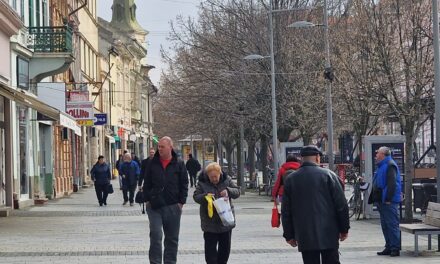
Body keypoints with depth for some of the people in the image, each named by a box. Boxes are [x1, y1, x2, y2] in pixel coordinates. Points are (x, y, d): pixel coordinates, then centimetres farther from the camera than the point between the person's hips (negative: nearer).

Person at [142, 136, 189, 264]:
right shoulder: (152, 164, 5)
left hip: (173, 206, 0)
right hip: (154, 205, 0)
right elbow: (146, 183, 9)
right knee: (155, 235, -8)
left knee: (172, 238, 8)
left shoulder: (179, 164, 2)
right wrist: (147, 199, 1)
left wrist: (181, 202, -3)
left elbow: (184, 185, 3)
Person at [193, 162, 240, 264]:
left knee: (225, 246, 12)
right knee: (210, 247, -3)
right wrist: (205, 196, -24)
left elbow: (237, 192, 0)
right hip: (209, 220, -2)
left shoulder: (227, 180, 0)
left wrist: (228, 190, -20)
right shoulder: (202, 182, -5)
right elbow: (196, 197, -3)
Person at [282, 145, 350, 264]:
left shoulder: (290, 179, 5)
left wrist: (289, 235, 14)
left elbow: (286, 211, 8)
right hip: (328, 234, -2)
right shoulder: (328, 175, -2)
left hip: (304, 237, 2)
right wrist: (344, 229, 6)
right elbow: (341, 204, -3)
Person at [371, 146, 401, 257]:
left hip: (389, 202, -10)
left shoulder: (390, 165, -11)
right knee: (385, 225, 12)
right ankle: (389, 247, 17)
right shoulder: (382, 166, 21)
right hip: (381, 201, 10)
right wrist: (374, 199, 19)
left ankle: (395, 248, -7)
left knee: (392, 224, -8)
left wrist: (388, 199, -24)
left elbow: (392, 184, -20)